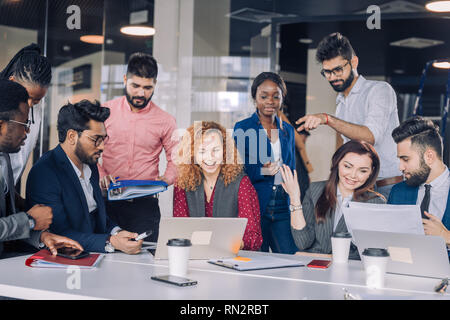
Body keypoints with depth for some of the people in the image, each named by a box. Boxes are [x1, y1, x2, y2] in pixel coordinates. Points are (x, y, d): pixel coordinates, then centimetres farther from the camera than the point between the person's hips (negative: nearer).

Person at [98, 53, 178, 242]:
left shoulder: (165, 121, 6)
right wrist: (100, 175, -8)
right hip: (107, 202, 1)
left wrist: (165, 180, -8)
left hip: (145, 205, 0)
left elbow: (176, 160, 12)